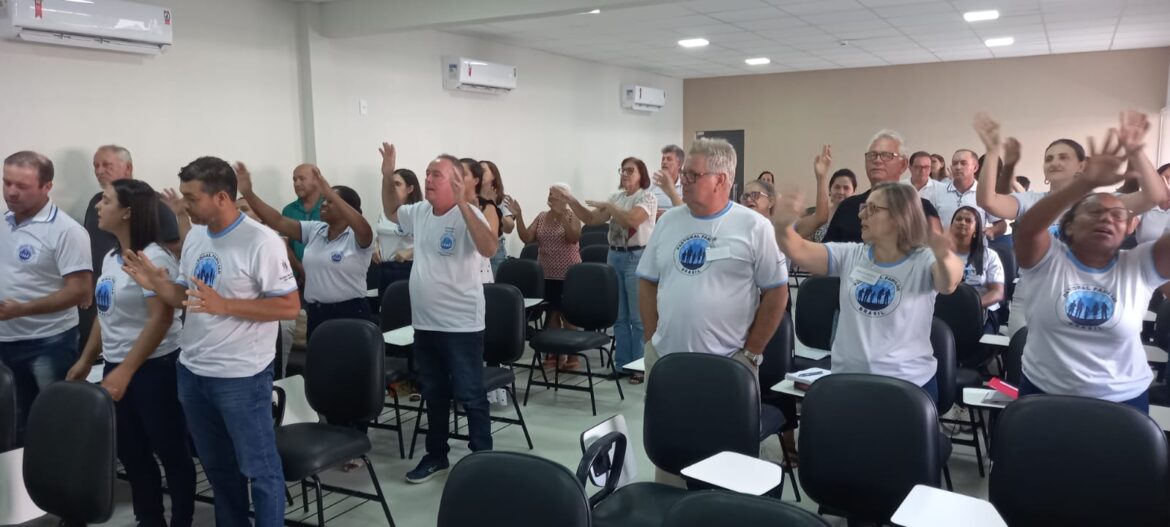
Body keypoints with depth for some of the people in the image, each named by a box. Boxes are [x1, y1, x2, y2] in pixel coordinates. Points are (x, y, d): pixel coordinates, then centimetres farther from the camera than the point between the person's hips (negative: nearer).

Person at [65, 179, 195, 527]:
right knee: (130, 452, 14)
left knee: (170, 451, 3)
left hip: (154, 368, -8)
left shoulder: (154, 258, -15)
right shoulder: (111, 257, 10)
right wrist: (86, 360, 19)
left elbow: (161, 319, -21)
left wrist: (126, 371, -22)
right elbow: (105, 315, 18)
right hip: (116, 368, 8)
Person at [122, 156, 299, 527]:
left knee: (258, 466, 5)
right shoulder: (194, 237, 6)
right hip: (191, 371, 8)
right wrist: (157, 284, -7)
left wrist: (224, 305, -25)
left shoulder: (261, 242, -18)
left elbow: (290, 306, -19)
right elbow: (185, 298, 13)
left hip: (241, 376, -8)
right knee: (216, 465, 21)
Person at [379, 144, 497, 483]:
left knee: (469, 396, 3)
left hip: (461, 325, -7)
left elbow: (489, 248, -33)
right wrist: (388, 177, 13)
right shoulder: (420, 212, 7)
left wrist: (463, 204, -39)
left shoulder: (467, 215, -16)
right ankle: (436, 455, 33)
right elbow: (391, 212, 27)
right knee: (433, 394, 19)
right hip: (425, 323, 8)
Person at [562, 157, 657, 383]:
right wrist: (570, 200, 0)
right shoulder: (616, 197, 12)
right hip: (615, 256, 7)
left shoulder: (647, 197, -7)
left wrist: (607, 206, -16)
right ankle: (623, 363, 22)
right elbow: (591, 219, 9)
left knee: (638, 317, 0)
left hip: (637, 258, -7)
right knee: (619, 316, 12)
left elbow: (632, 220, -25)